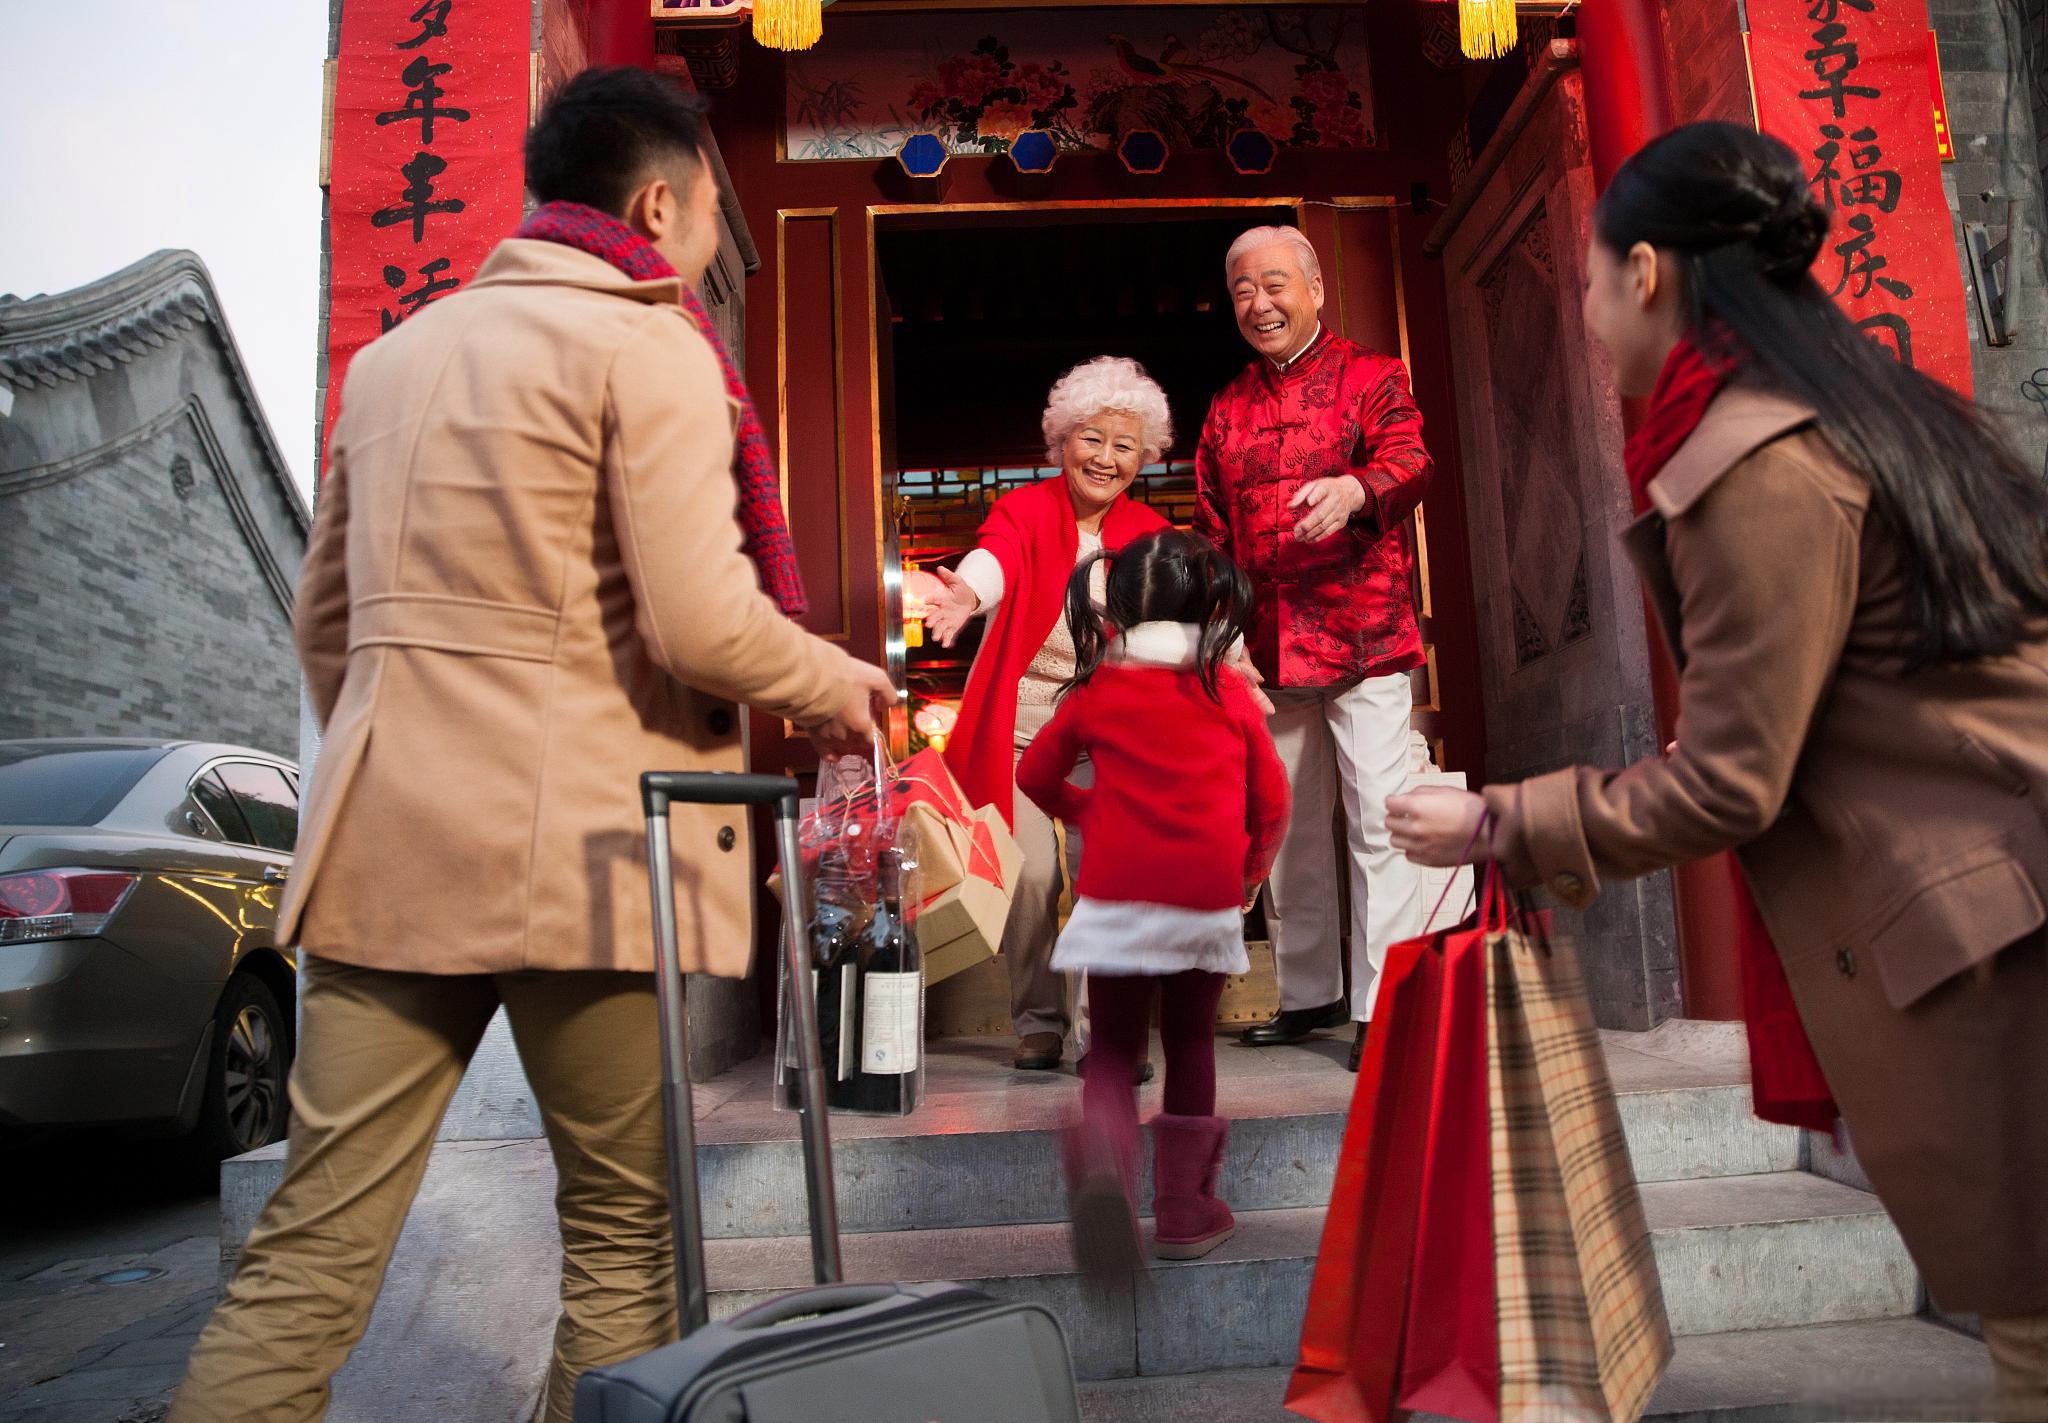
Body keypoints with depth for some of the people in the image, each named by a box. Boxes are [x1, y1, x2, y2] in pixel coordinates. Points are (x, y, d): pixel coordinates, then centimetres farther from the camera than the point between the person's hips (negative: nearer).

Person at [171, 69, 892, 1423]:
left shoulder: (395, 352, 19)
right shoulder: (646, 347, -4)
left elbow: (322, 615, 22)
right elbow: (700, 622, -14)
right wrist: (833, 682, 3)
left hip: (386, 840, 7)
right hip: (584, 844, -6)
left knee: (317, 1236, 9)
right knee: (626, 1233, 9)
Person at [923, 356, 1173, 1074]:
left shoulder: (1148, 532, 4)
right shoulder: (1025, 508, -6)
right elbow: (997, 554, -28)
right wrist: (968, 592, -52)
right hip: (1018, 716, -2)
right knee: (1031, 872, -5)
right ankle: (1038, 1022, 16)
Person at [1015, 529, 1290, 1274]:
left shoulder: (1096, 692, 5)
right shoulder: (1231, 691, 5)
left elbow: (1035, 774, 16)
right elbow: (1271, 801, 9)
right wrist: (1246, 875, 24)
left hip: (1116, 899, 0)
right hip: (1209, 899, 1)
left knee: (1114, 1049, 9)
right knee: (1190, 1044, 17)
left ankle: (1104, 1162, -21)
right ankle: (1184, 1212, 23)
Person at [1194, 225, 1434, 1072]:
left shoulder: (1371, 378, 5)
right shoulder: (1226, 412, 18)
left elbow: (1409, 461, -13)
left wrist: (1356, 489, -36)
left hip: (1364, 639, -5)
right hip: (1268, 651, 5)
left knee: (1377, 819, -8)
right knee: (1286, 827, 10)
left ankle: (1384, 1007, 0)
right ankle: (1309, 993, 23)